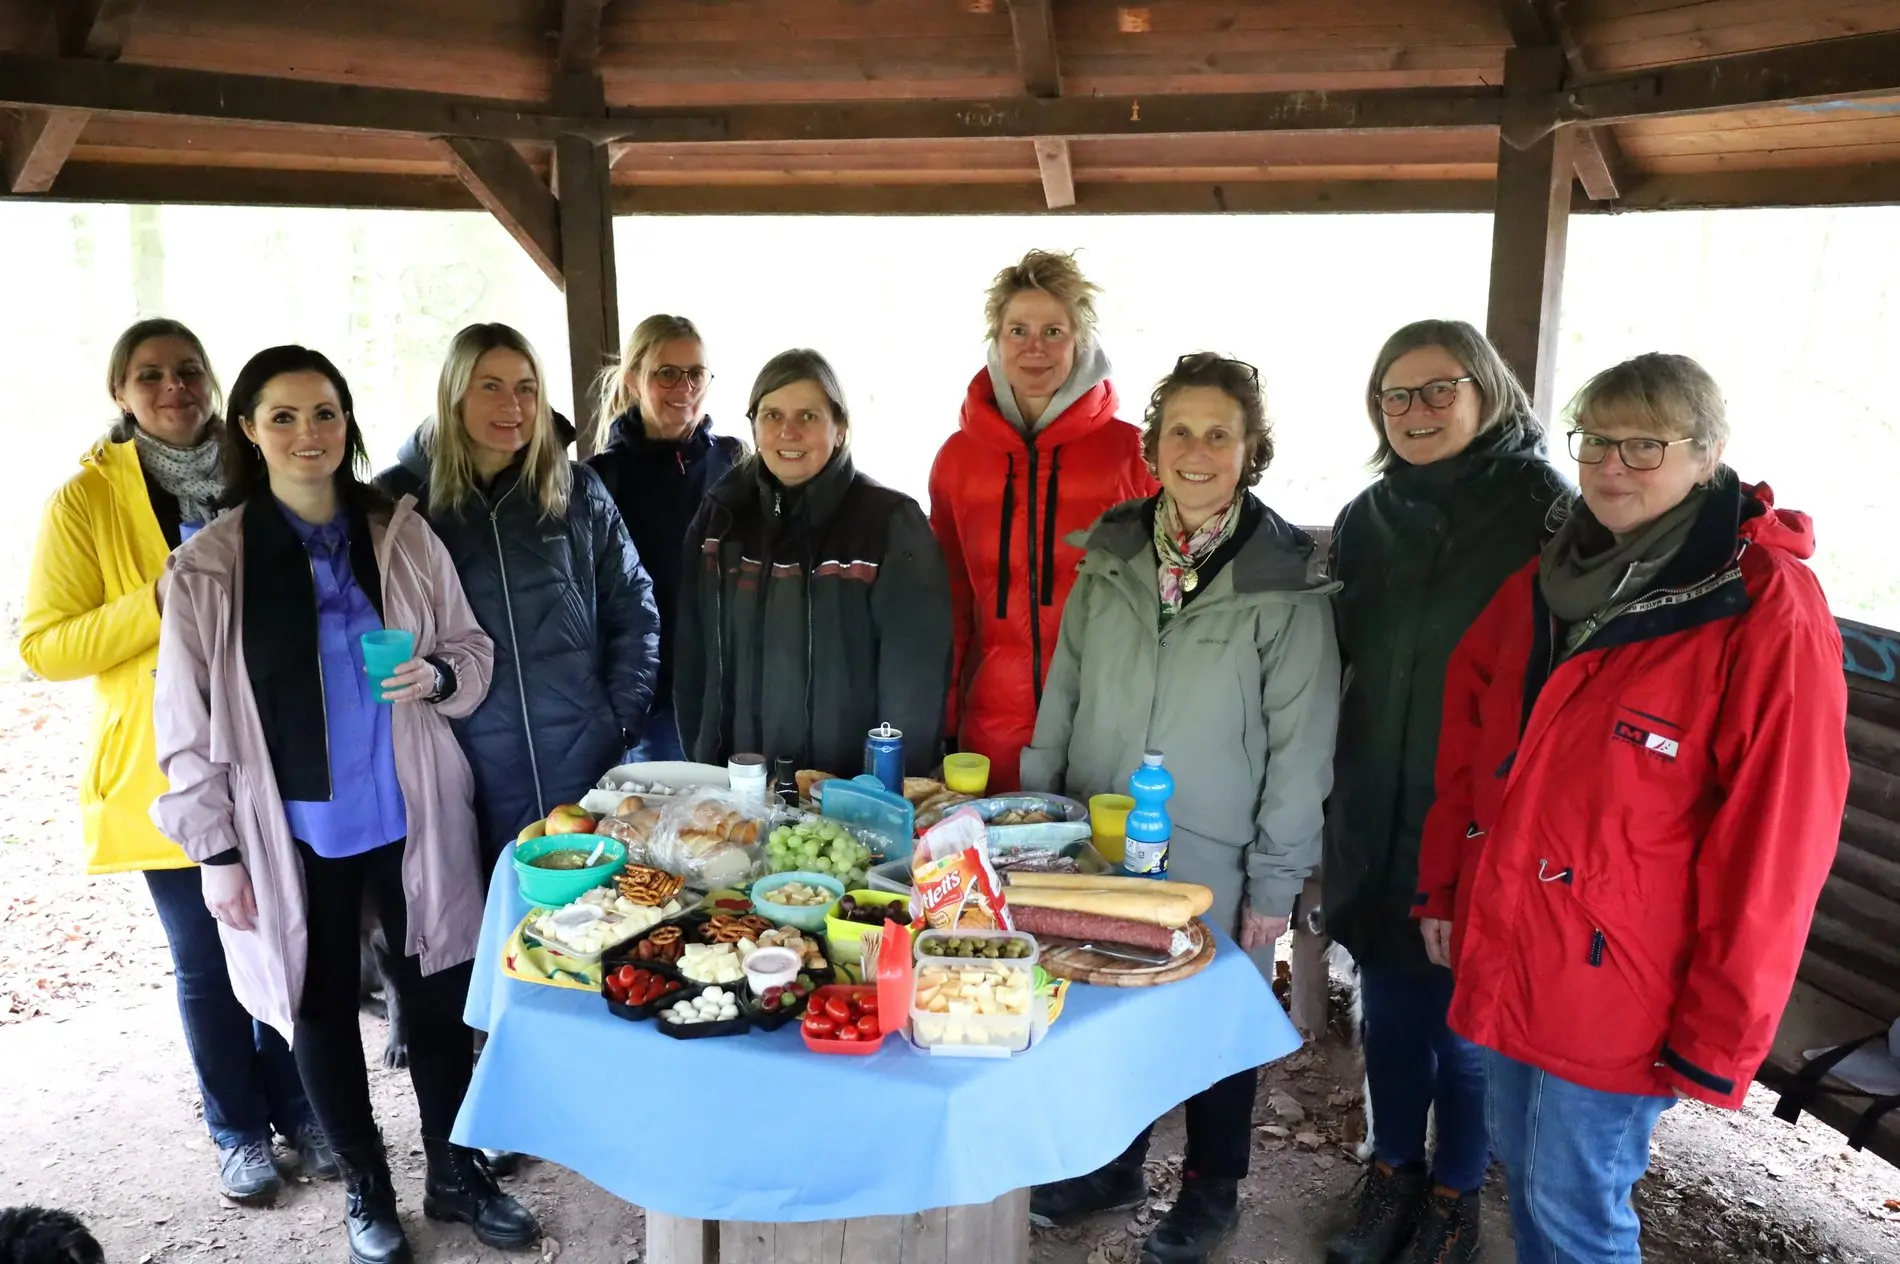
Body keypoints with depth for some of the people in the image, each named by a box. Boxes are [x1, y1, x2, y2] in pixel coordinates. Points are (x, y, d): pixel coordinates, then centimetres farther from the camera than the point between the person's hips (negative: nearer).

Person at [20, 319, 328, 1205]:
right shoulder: (85, 500, -5)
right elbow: (44, 647, -8)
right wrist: (160, 603, -21)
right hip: (170, 771, -2)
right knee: (208, 962, 9)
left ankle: (299, 1107, 29)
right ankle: (237, 1129, 28)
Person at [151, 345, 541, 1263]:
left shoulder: (405, 537, -2)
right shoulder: (208, 566, -7)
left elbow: (474, 650, 5)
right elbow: (190, 724, -3)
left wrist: (438, 676, -17)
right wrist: (217, 851, -4)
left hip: (410, 815, 1)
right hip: (294, 831, -1)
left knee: (437, 993, 11)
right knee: (323, 1007, 13)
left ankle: (455, 1172, 32)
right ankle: (366, 1187, 34)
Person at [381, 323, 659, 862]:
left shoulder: (576, 489, 4)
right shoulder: (403, 495, -1)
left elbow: (634, 608, 6)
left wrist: (622, 717, 0)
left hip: (586, 754, 2)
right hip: (469, 764, -1)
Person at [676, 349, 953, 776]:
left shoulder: (891, 522, -11)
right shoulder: (721, 517, 3)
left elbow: (915, 673, -12)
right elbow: (694, 657, 7)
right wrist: (703, 764, 4)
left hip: (853, 787, -4)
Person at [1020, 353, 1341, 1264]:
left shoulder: (1286, 579, -12)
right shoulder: (1111, 554, 1)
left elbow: (1301, 744, -10)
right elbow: (1063, 693, 7)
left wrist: (1276, 880, -10)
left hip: (1215, 862, -4)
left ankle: (1211, 1187, 37)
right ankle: (1114, 1163, 41)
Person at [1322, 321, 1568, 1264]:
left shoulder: (1543, 513, -11)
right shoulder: (1367, 519, 6)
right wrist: (1333, 791, 13)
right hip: (1377, 821, 4)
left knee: (1466, 1025, 11)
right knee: (1388, 1011, 17)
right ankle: (1394, 1169, 40)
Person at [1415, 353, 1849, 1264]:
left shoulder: (1769, 617, -16)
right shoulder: (1550, 581, 4)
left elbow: (1771, 848, -15)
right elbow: (1467, 739, 12)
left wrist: (1718, 1036, -12)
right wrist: (1443, 885, 11)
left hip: (1613, 988, -6)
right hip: (1501, 955, 6)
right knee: (1521, 1173, 21)